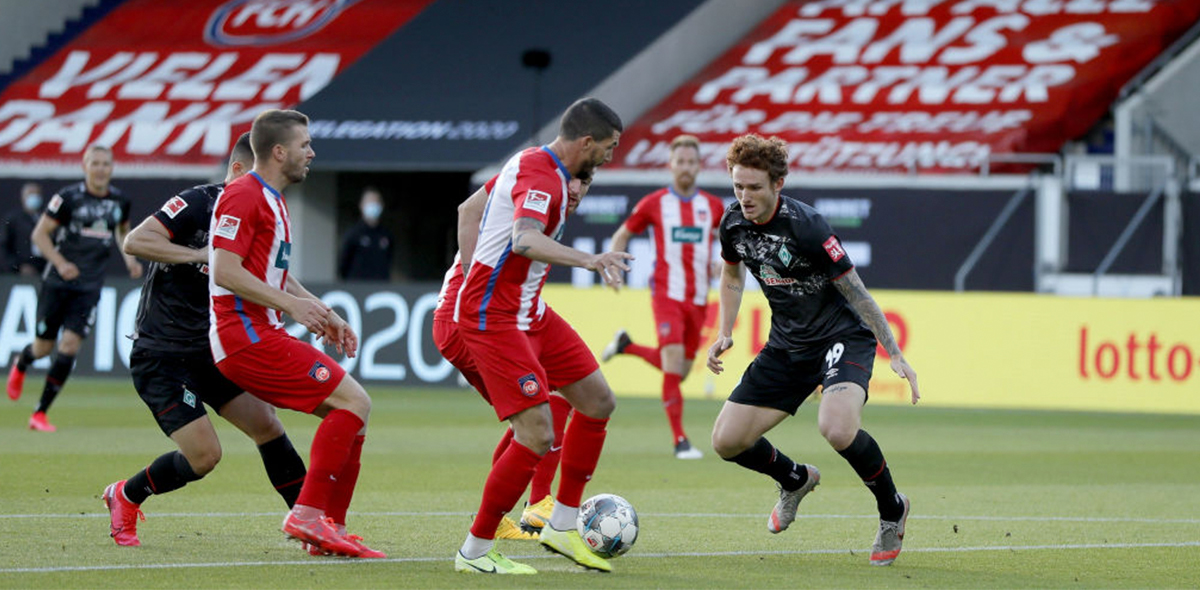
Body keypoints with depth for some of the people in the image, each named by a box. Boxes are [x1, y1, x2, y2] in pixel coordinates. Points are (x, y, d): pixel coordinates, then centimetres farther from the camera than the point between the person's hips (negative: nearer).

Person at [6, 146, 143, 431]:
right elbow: (39, 233, -7)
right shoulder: (68, 197, -10)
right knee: (43, 347, 6)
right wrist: (60, 263, -20)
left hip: (89, 287, 2)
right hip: (58, 282, -2)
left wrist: (130, 257, 7)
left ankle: (40, 413, -4)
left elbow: (123, 230, 25)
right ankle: (21, 364, 46)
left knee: (70, 345, -12)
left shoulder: (119, 201, 4)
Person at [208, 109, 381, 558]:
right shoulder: (243, 196, -12)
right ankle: (308, 513, -17)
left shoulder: (272, 201, 21)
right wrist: (292, 304, -18)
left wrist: (322, 314, 20)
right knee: (354, 402, -15)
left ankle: (329, 527, 8)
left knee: (352, 411, 8)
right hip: (245, 334, -10)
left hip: (262, 335, 10)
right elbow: (225, 271, -20)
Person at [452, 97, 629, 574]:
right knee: (538, 436, -16)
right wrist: (588, 260, -52)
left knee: (598, 402, 14)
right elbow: (525, 240, -40)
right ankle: (475, 552, -4)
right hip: (494, 317, -11)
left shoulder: (534, 164, 11)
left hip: (528, 312, 11)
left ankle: (562, 526, 21)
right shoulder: (542, 178, -21)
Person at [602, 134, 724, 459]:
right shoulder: (653, 204, -1)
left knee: (681, 371, 10)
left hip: (698, 298, 4)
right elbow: (622, 235, 10)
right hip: (667, 294, -4)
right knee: (673, 363, -18)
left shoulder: (713, 206, 5)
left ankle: (626, 346, 35)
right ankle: (680, 441, -13)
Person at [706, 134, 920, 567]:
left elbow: (855, 291, -18)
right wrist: (724, 333, 6)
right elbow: (733, 274, 19)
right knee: (727, 441, 0)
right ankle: (795, 480, 33)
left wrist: (896, 356, -19)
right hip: (787, 345, 7)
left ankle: (892, 510, -6)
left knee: (837, 429, -34)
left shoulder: (805, 226, -23)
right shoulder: (733, 223, -4)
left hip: (843, 337, -7)